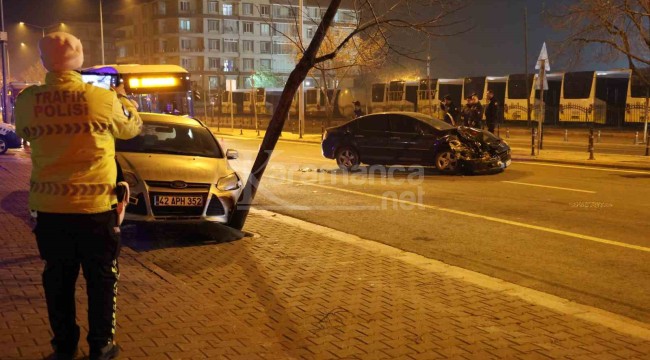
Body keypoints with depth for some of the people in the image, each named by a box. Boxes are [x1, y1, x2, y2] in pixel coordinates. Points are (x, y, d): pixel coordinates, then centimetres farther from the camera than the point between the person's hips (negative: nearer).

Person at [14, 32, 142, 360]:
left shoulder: (26, 101, -6)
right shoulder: (103, 100, -12)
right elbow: (132, 128, 7)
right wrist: (124, 99, 27)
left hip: (48, 208, 3)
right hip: (95, 207, -2)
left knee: (58, 279, 15)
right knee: (101, 278, 12)